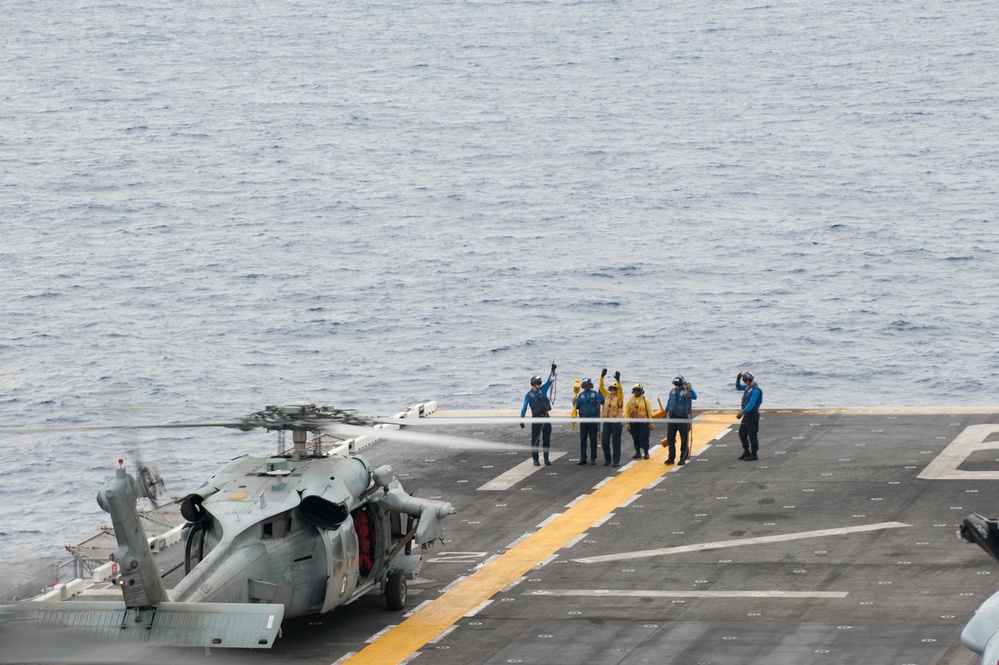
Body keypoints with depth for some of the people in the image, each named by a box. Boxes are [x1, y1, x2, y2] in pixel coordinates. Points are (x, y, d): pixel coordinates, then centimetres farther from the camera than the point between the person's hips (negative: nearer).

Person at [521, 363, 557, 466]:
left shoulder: (543, 389, 9)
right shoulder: (529, 395, -2)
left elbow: (550, 380, 8)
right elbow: (524, 407, -5)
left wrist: (553, 370, -6)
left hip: (545, 417, 4)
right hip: (536, 418, -4)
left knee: (547, 438, 4)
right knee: (535, 439, 0)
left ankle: (546, 459, 11)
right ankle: (535, 460, 6)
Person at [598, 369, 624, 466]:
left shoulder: (619, 398, -3)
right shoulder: (607, 396, 12)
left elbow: (620, 391, -21)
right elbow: (601, 387, 10)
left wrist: (618, 380, -30)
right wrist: (602, 377, 1)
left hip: (616, 422, -5)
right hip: (606, 421, 5)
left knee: (615, 443, 0)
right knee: (604, 442, 5)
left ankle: (616, 461, 6)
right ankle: (607, 459, 17)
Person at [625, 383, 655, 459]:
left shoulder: (645, 400, 1)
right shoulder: (630, 401, 7)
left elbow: (649, 411, 0)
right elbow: (627, 412, 5)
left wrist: (650, 423, -4)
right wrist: (627, 423, -3)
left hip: (643, 422, -3)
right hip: (633, 423, 3)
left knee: (644, 438, -7)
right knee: (635, 438, 9)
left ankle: (646, 453, 3)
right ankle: (638, 452, 21)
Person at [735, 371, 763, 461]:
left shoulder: (755, 390, -21)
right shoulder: (748, 386, 10)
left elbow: (751, 403, -27)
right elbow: (738, 387, 27)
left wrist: (743, 412, -31)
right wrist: (738, 379, 9)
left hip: (752, 414, -10)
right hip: (747, 414, 10)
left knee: (752, 434, -3)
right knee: (742, 433, 15)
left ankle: (754, 454, 3)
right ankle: (746, 451, 25)